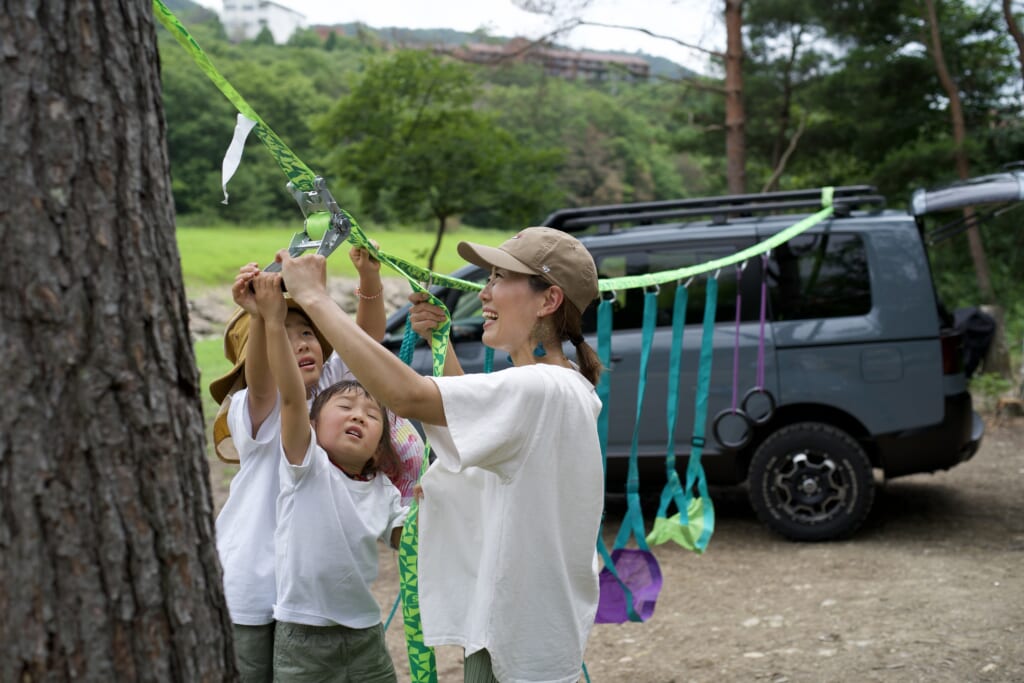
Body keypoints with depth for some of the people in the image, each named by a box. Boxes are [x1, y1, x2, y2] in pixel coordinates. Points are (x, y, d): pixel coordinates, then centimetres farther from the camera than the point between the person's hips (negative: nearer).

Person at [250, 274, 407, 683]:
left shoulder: (383, 492, 5)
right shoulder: (307, 465, -9)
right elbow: (290, 396, -22)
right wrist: (273, 320, -32)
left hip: (365, 636, 4)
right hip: (303, 639, -4)